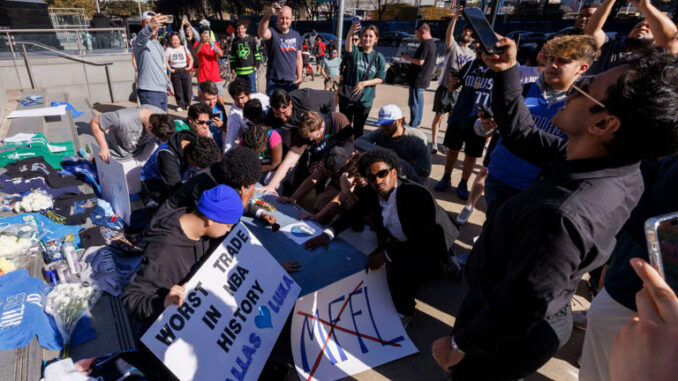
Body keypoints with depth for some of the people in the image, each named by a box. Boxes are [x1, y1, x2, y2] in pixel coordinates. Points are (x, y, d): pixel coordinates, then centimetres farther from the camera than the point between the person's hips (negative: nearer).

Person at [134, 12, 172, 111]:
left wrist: (168, 85, 33)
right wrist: (150, 27, -55)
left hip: (162, 91, 8)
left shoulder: (157, 42, 19)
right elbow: (142, 37, -34)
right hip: (148, 92, -8)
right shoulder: (142, 41, -7)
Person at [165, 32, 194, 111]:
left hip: (185, 70, 1)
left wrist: (190, 66, -2)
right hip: (175, 72, -1)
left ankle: (187, 104, 14)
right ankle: (180, 105, 9)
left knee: (187, 88, -2)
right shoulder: (169, 50, 1)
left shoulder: (184, 48, 4)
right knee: (178, 90, -1)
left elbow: (191, 58, 10)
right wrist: (170, 69, -8)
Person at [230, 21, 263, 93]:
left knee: (252, 89, -1)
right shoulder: (235, 41, 12)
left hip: (250, 69, -3)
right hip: (239, 71, 4)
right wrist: (232, 68, 10)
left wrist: (256, 65, -5)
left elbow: (257, 53, 2)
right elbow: (232, 56, 17)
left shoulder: (251, 39, 2)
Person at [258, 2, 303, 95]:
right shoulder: (273, 32, -6)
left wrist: (299, 76, 7)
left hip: (291, 83, 4)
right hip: (274, 83, -4)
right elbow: (262, 33, -31)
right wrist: (268, 14, -45)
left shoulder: (296, 35, 10)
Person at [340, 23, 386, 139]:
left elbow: (380, 79, -1)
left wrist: (364, 83, -17)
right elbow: (348, 48, -30)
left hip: (365, 100, 1)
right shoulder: (355, 52, -6)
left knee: (358, 129, 15)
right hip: (347, 98, -1)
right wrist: (350, 33, -51)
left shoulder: (379, 57, -1)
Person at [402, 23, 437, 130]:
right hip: (424, 79, 10)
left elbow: (420, 62, -23)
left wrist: (408, 58, -10)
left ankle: (413, 126, 0)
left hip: (418, 79, -10)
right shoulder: (433, 44, 13)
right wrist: (410, 59, 20)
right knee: (419, 102, 17)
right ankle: (417, 124, 26)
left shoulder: (425, 44, -18)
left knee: (414, 103, -4)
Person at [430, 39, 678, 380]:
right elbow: (521, 134, -1)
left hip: (507, 339, -7)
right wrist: (506, 71, -10)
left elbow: (517, 311, -30)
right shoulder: (616, 172, -13)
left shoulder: (562, 215, -41)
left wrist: (460, 344, -14)